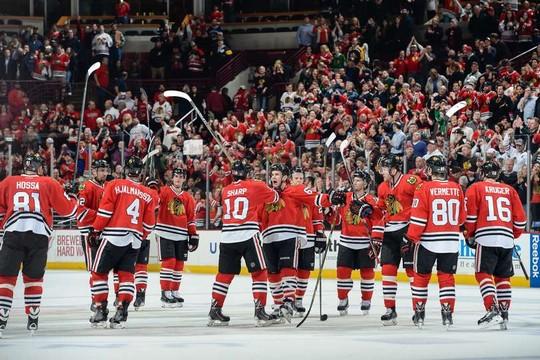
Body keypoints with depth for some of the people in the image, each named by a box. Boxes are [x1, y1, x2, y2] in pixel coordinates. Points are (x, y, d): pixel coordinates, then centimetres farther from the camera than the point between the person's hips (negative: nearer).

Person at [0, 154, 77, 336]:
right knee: (33, 277, 15)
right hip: (39, 234, 0)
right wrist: (73, 199, 33)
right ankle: (33, 319, 14)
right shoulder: (49, 184, 9)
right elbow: (67, 208, 11)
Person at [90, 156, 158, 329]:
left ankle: (101, 311, 5)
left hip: (113, 236, -4)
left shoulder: (115, 185, -1)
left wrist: (97, 228, 6)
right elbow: (149, 224, 11)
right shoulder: (148, 195, 9)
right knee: (126, 275, 9)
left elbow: (105, 211, -6)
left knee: (99, 272, 8)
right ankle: (121, 312, 0)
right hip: (134, 240, 4)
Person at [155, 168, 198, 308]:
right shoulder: (164, 191, -2)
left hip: (181, 236, 5)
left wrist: (193, 235, 9)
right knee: (169, 262, -10)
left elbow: (191, 218, 14)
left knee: (179, 264, 8)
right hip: (165, 233, -5)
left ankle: (175, 291, 19)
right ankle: (165, 293, -6)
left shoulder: (188, 198, 12)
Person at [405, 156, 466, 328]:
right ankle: (447, 313, 4)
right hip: (451, 241, 3)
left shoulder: (424, 188, -10)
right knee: (446, 277, 10)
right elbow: (462, 217, 11)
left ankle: (419, 313, 14)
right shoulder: (457, 188, 2)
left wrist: (411, 237, -2)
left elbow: (418, 218, -12)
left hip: (428, 241, -3)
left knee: (421, 276, 10)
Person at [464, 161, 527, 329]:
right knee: (503, 277, 15)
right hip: (507, 239, 4)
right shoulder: (510, 190, 16)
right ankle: (504, 315, 14)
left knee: (483, 274, -4)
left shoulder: (476, 188, 7)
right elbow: (520, 219, 14)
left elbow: (470, 214, -1)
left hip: (486, 238, -4)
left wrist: (470, 235, 13)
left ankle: (493, 311, -21)